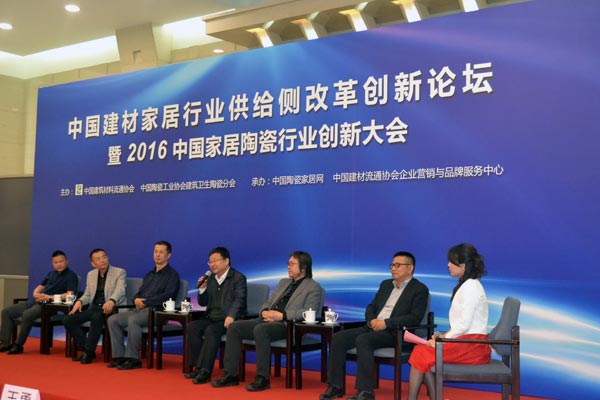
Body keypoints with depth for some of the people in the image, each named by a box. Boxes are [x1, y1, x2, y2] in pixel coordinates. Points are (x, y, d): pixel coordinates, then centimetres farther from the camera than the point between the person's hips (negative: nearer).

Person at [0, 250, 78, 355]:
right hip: (35, 301, 8)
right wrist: (36, 294, 1)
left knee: (27, 315, -35)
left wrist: (50, 297, -18)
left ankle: (18, 345, -21)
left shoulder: (71, 276, -1)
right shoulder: (51, 274, 23)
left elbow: (69, 295, -14)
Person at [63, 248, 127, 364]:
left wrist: (111, 301, -39)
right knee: (67, 320, -12)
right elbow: (87, 295, 19)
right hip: (94, 307, 6)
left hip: (109, 308, -6)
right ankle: (85, 349, -1)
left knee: (96, 318, -38)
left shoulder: (119, 272, -1)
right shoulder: (91, 274, 17)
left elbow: (120, 290, -17)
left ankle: (89, 351, -21)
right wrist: (79, 301, -6)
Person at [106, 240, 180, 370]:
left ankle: (133, 359, -26)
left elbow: (167, 296, -13)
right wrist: (136, 300, -2)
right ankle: (119, 356, -10)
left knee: (133, 320, -34)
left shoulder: (172, 275, 1)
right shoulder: (149, 275, 25)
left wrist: (145, 301, -13)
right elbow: (139, 293, 23)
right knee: (112, 319, -10)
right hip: (140, 310, 8)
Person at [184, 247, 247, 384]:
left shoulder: (238, 278, -2)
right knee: (192, 327, -18)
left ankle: (204, 371, -31)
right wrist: (202, 288, 1)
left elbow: (239, 300, -16)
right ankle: (198, 367, -16)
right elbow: (203, 302, 21)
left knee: (211, 331, -32)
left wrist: (231, 316, -33)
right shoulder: (211, 279, 18)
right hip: (211, 318, 7)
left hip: (228, 320, -6)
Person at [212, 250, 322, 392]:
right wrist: (264, 312, 1)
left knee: (260, 329, -36)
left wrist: (282, 315, -19)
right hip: (267, 320, 8)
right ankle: (231, 375, -10)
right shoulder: (283, 282, 26)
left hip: (287, 325, -8)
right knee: (234, 327, -12)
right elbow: (268, 302, 26)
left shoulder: (313, 287, 3)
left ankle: (262, 378, -30)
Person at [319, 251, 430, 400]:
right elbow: (371, 307, 21)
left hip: (394, 332, -7)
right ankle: (335, 386, -10)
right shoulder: (385, 284, 22)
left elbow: (415, 318, -13)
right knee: (338, 338, -14)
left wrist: (386, 323, -19)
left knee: (362, 340, -34)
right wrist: (371, 320, -3)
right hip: (373, 327, 7)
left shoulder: (420, 290, -1)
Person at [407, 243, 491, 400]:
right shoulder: (465, 285, 19)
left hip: (472, 345, -9)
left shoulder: (471, 287, -12)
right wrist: (444, 335, 5)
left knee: (422, 353, -10)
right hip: (467, 342, 9)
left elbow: (464, 324, -18)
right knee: (422, 351, -3)